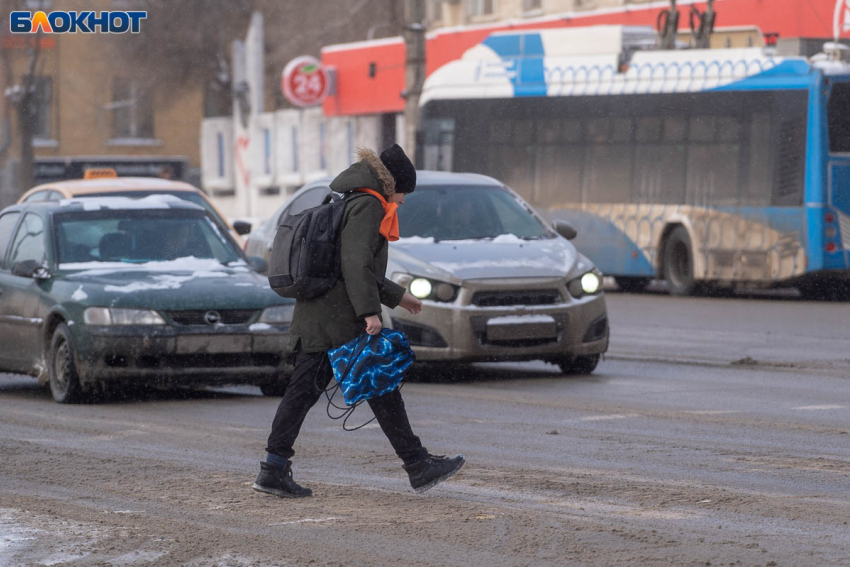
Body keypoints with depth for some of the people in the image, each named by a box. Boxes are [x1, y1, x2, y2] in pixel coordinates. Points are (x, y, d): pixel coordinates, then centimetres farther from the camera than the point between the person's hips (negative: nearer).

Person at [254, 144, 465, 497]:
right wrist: (370, 311, -24)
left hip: (312, 320, 9)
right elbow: (356, 262, -21)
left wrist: (396, 296, 37)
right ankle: (418, 468, 4)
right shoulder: (368, 206, -8)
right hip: (344, 321, -9)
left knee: (302, 392, 5)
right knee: (383, 392, -2)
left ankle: (274, 469, 0)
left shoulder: (346, 204, 23)